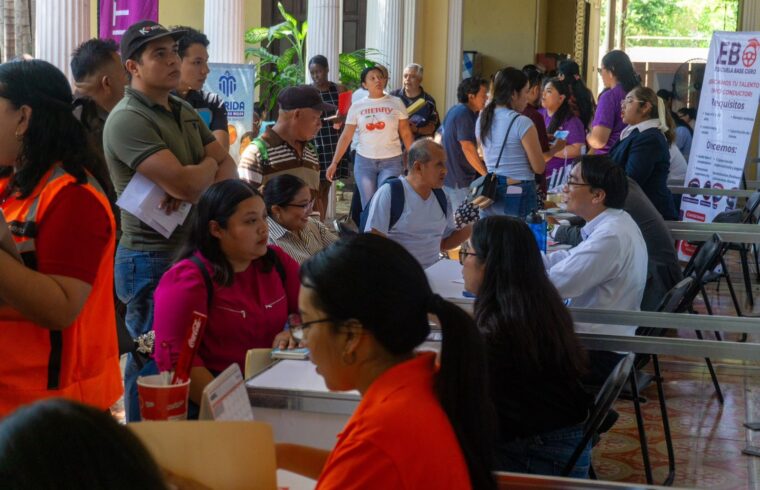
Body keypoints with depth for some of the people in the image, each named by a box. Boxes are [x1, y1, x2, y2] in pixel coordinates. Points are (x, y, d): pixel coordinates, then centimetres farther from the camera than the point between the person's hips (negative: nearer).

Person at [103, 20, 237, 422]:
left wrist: (194, 183, -14)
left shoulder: (186, 112, 13)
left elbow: (228, 170, 7)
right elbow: (186, 183, -25)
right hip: (152, 260, -8)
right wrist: (210, 165, -2)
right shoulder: (128, 120, -15)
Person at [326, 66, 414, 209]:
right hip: (364, 161, 1)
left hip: (392, 161, -1)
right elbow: (345, 137, 3)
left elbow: (406, 134, 3)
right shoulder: (357, 107, 3)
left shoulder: (396, 103, 1)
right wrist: (334, 163, -4)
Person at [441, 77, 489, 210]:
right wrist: (486, 174, -22)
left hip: (447, 175, 10)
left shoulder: (455, 110, 13)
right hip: (460, 179, -10)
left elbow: (441, 141, 21)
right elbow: (468, 148, -23)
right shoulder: (464, 114, -17)